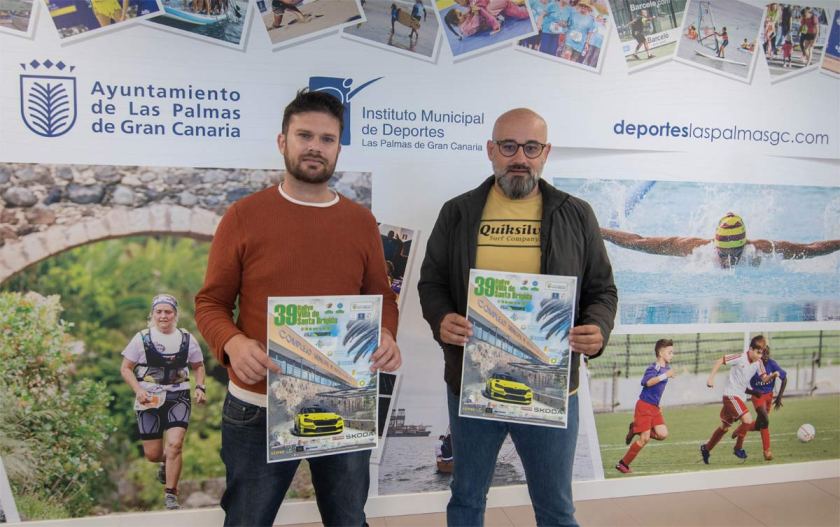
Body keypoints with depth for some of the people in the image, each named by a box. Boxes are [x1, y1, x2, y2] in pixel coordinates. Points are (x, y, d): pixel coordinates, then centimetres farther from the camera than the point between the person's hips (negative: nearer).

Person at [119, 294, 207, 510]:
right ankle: (166, 463, 41)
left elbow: (198, 366, 13)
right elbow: (125, 368, 1)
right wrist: (138, 390, -14)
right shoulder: (142, 338, -3)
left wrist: (200, 387, -4)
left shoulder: (187, 339, 1)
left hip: (178, 398, 0)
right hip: (149, 400, 0)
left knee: (175, 444, -17)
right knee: (153, 454, 4)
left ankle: (170, 495, -2)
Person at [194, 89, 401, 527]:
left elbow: (380, 297, 10)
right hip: (258, 408, -2)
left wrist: (386, 336, -12)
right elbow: (210, 302, -1)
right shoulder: (243, 216, -4)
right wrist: (232, 343, -22)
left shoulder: (361, 221, 4)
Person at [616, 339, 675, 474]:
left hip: (655, 407, 8)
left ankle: (635, 429, 15)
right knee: (645, 438, -8)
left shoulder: (666, 367, 9)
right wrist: (665, 375, -36)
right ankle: (622, 464, 5)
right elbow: (647, 382, -35)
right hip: (644, 406, -8)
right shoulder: (653, 368, -16)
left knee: (662, 434, -5)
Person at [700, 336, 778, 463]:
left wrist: (773, 375, -19)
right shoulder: (740, 358, -17)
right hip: (730, 395, -8)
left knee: (725, 426, 18)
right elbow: (719, 361, -15)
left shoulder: (758, 362, 2)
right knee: (748, 420, -21)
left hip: (739, 397, 8)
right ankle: (738, 448, 0)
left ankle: (706, 448, 33)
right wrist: (711, 377, -19)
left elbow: (764, 379, 3)